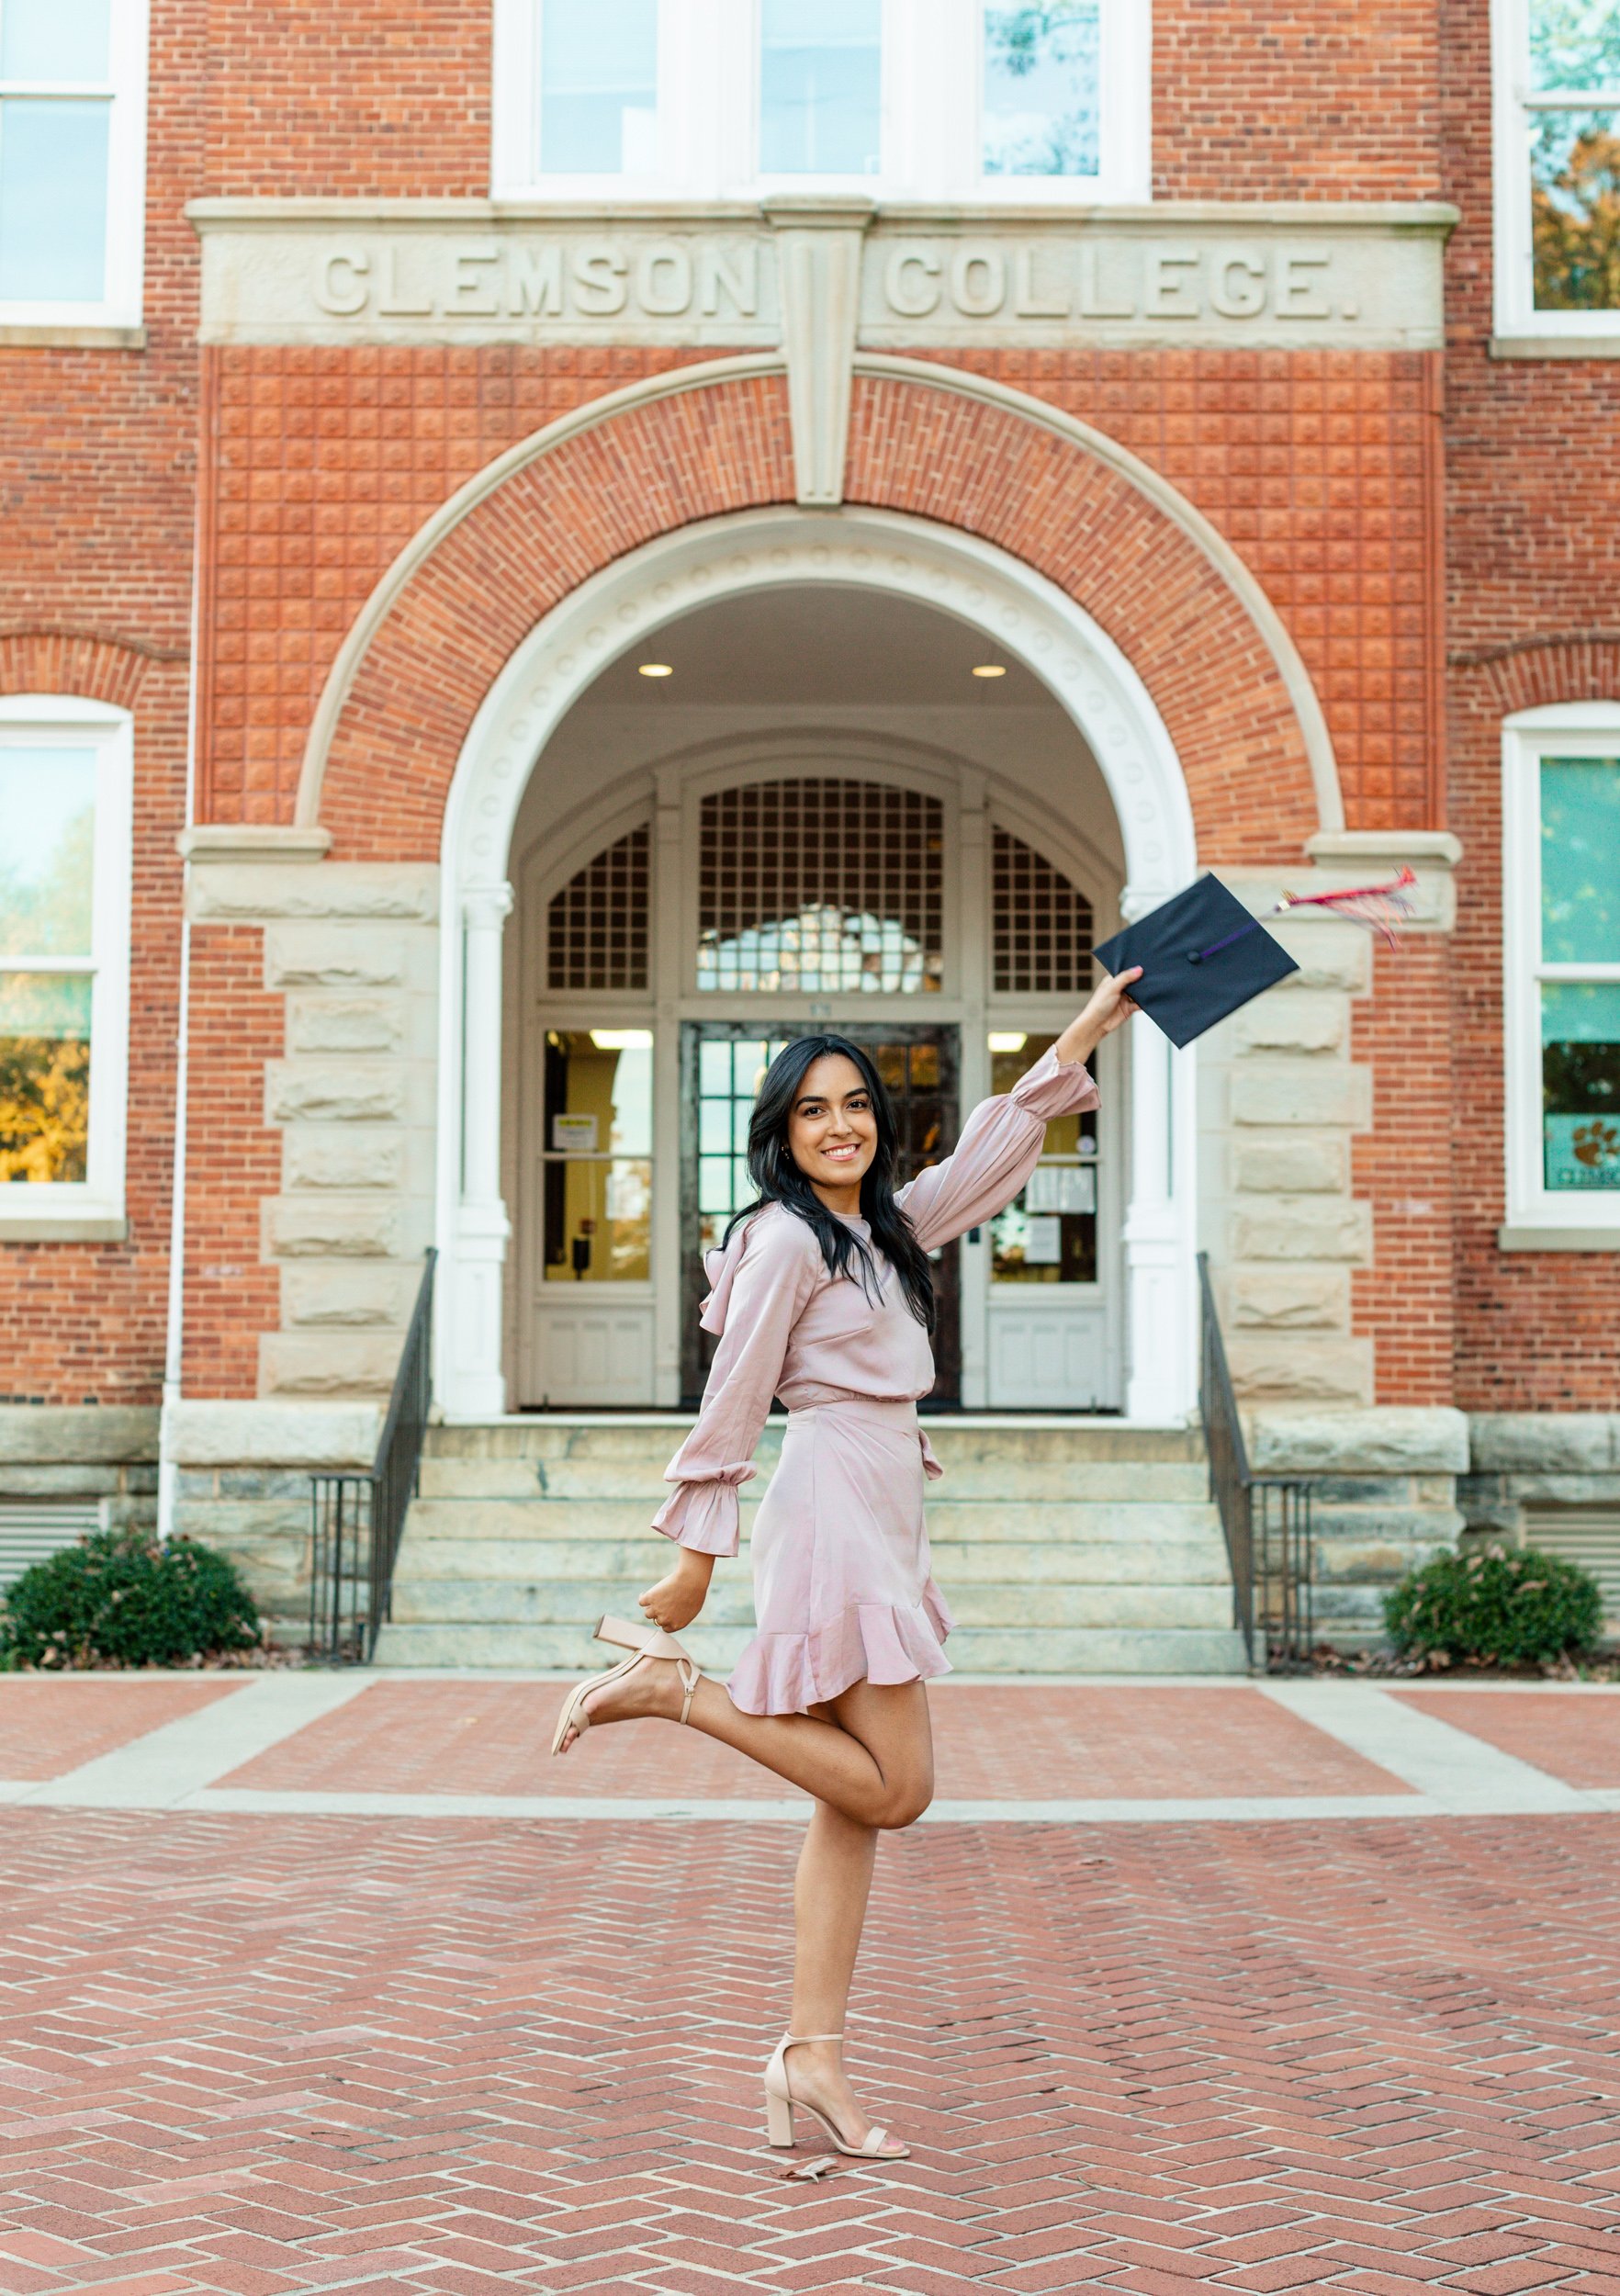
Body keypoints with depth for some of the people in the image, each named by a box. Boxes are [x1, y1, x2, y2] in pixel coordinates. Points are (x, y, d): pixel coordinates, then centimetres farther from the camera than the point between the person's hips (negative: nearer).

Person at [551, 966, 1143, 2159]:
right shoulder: (785, 1240, -8)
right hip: (834, 1508, -9)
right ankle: (671, 1686, -3)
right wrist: (696, 1551, -8)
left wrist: (1085, 1036, 28)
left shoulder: (887, 1229, 17)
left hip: (883, 1520, 9)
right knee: (891, 1787, -9)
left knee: (855, 1803, 3)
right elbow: (732, 1398, -8)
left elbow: (987, 1158, 27)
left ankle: (813, 2057, 2)